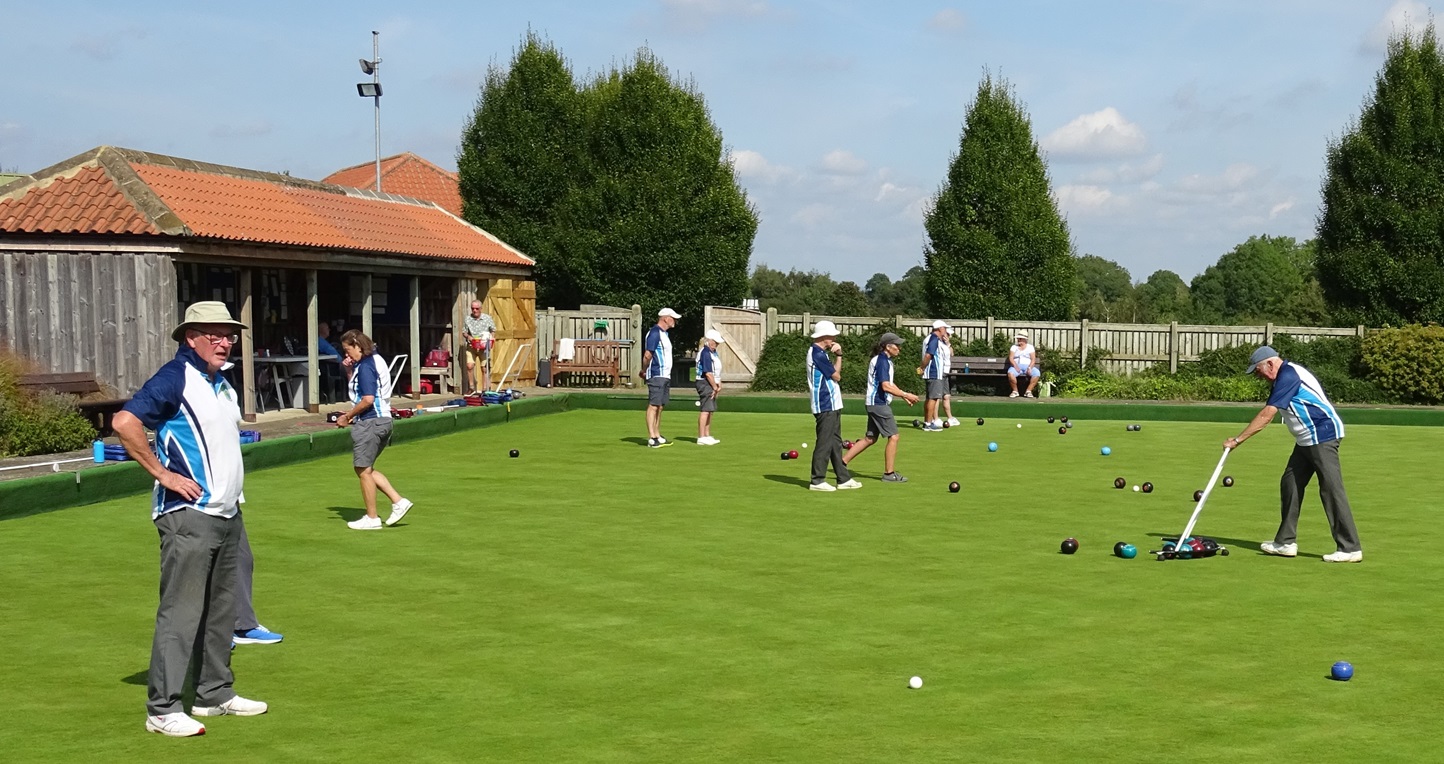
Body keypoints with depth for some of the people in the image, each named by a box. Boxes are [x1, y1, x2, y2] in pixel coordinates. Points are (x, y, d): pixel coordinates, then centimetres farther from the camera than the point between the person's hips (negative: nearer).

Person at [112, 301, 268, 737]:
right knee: (180, 613, -9)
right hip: (188, 514, -9)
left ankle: (215, 693, 23)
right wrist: (163, 474, -18)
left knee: (220, 610, 14)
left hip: (228, 513, 9)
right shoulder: (175, 378, -11)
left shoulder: (221, 384, 16)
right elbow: (124, 422, -22)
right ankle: (162, 709, -6)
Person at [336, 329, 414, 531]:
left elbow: (367, 399, -23)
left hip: (369, 423, -10)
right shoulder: (376, 360, 14)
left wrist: (347, 416, -12)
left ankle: (371, 518, 7)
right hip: (383, 420, 10)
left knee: (364, 470, 1)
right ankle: (398, 501, 12)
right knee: (366, 469, 17)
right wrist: (351, 371, 12)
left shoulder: (366, 366, -16)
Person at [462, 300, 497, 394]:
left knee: (485, 368, 2)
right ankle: (472, 387, 0)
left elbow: (493, 331, 10)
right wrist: (468, 336, -11)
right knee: (469, 365, -15)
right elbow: (464, 332, 9)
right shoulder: (467, 319, 1)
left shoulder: (487, 318, 0)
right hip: (471, 346, 0)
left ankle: (484, 389, 12)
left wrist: (491, 337, -8)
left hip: (484, 347, 0)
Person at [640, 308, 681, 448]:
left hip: (665, 376, 10)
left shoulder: (664, 334, 18)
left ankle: (657, 436, 17)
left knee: (660, 406, 12)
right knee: (653, 405, -9)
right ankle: (651, 438, -11)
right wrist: (644, 371, -8)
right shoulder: (655, 333, -14)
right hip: (656, 375, -10)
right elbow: (647, 355, -20)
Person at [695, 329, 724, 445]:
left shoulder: (713, 352, 14)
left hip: (712, 384, 10)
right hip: (705, 384, -10)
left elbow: (717, 370, 19)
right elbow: (708, 373, -20)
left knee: (709, 410, 14)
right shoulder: (705, 353, -18)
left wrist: (719, 384, 8)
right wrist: (715, 387, -14)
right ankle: (701, 438, -10)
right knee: (705, 410, -11)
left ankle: (707, 435, 21)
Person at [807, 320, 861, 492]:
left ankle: (843, 478, 19)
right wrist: (838, 356, 1)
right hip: (825, 406, -11)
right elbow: (836, 376, -12)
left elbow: (834, 373, 15)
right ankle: (817, 480, -1)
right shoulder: (818, 354, -16)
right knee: (824, 443, -6)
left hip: (832, 405, 11)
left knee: (835, 442, 13)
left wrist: (837, 355, 1)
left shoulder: (820, 352, 16)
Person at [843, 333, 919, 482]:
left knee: (870, 438, 13)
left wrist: (904, 396, 19)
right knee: (893, 437, -4)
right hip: (879, 404, -10)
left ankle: (841, 462, 15)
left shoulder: (885, 360, 16)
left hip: (875, 404, 10)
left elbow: (889, 384, 26)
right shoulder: (882, 361, -17)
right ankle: (889, 474, 3)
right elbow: (886, 386, -24)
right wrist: (906, 395, -19)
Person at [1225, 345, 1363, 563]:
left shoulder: (1288, 376, -17)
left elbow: (1266, 415, -21)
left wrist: (1238, 439, -18)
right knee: (1290, 485, 10)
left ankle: (1350, 548, -8)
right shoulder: (1286, 375, 15)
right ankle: (1286, 542, 15)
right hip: (1307, 439, 11)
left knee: (1331, 490, -10)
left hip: (1323, 436, -11)